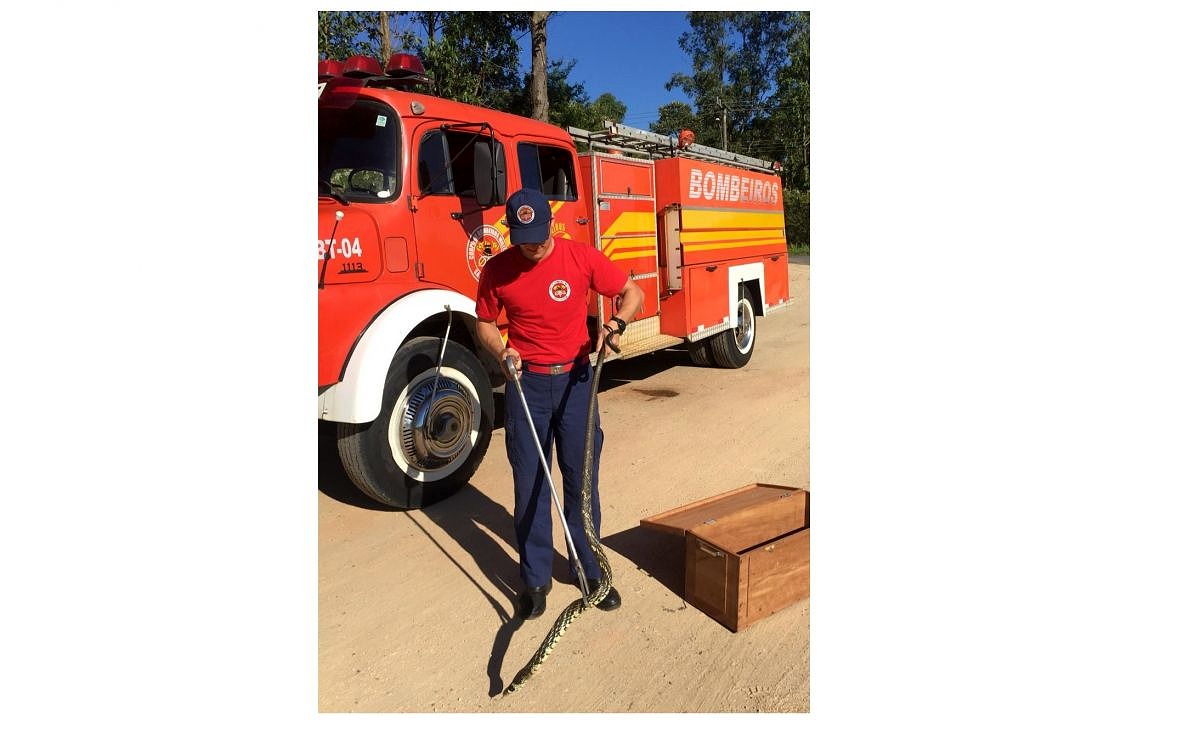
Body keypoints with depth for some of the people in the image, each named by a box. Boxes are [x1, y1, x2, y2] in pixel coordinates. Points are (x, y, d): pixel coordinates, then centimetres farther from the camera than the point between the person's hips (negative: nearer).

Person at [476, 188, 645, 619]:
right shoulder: (497, 270, -4)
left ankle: (589, 570, 24)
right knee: (530, 485, 5)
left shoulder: (582, 258, -7)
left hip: (576, 379, 0)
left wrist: (616, 323, -17)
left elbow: (632, 292, 3)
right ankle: (535, 578, 21)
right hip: (526, 384, 1)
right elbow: (484, 323, 8)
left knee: (581, 479, 8)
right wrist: (502, 351, -13)